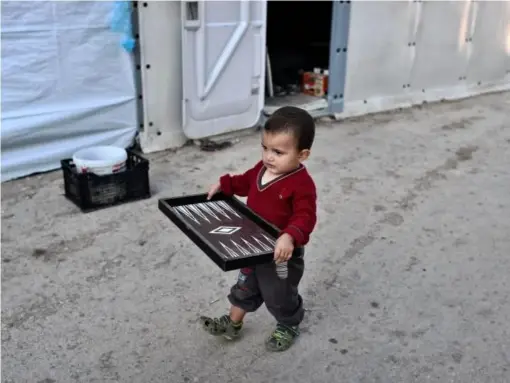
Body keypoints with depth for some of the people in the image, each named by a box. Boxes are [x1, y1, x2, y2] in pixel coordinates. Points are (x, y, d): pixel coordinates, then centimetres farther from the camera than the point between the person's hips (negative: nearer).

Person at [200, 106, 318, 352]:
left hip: (281, 254, -7)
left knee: (280, 295, 17)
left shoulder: (302, 185, -30)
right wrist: (223, 185, 2)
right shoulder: (263, 168, -5)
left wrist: (290, 237, -54)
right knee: (245, 286, 26)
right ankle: (232, 323, 47)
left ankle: (288, 328, 46)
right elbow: (246, 182, 14)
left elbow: (305, 217, -37)